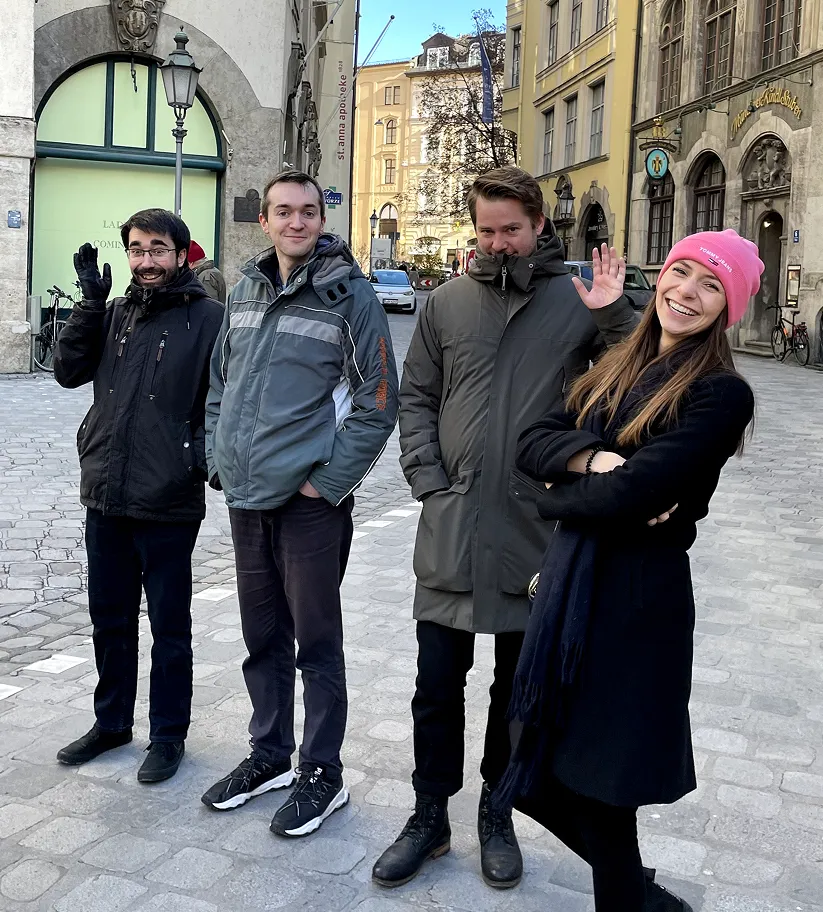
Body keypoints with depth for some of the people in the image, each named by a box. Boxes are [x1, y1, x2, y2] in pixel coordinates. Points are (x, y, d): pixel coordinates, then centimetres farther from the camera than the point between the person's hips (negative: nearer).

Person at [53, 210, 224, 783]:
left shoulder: (209, 318, -8)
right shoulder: (115, 315, 9)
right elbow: (68, 372, 1)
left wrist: (204, 452, -17)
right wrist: (91, 302, -6)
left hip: (169, 504, -5)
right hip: (105, 498, 5)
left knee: (169, 627, 10)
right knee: (110, 620, 18)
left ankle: (168, 735, 26)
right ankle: (112, 722, 37)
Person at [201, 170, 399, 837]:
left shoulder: (350, 295, -8)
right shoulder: (245, 293, 10)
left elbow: (379, 400, -10)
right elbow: (220, 383, 19)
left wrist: (329, 480, -12)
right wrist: (220, 459, 8)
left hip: (310, 500, -6)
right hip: (245, 498, 6)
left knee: (317, 644, 4)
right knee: (263, 638, 16)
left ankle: (322, 773, 19)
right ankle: (270, 755, 32)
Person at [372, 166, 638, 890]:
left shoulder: (579, 300, -2)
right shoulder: (449, 301, 4)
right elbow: (415, 396, 8)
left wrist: (613, 317, -17)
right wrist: (428, 481, -2)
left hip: (536, 533, -1)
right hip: (450, 531, 2)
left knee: (517, 688, 14)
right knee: (437, 685, 9)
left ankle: (496, 814, 33)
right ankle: (431, 817, 28)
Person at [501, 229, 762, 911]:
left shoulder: (721, 392, -12)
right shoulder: (616, 370, 11)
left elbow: (631, 495, -22)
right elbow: (532, 443, 2)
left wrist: (558, 498, -4)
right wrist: (594, 458, -17)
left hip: (638, 597, -7)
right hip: (568, 579, 7)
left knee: (598, 785, 5)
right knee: (548, 777, 16)